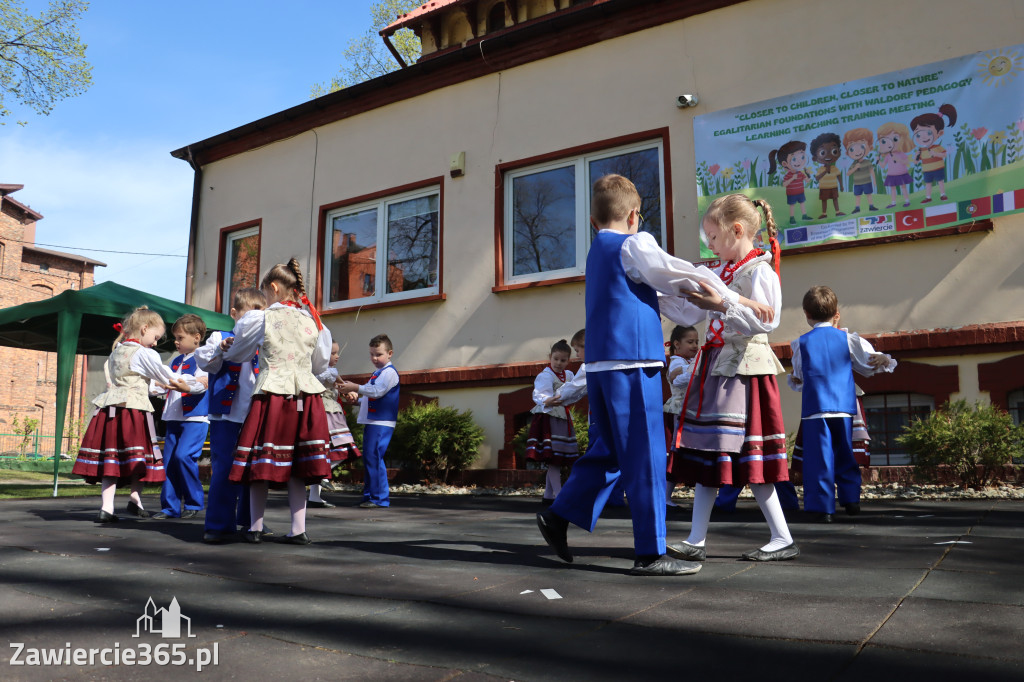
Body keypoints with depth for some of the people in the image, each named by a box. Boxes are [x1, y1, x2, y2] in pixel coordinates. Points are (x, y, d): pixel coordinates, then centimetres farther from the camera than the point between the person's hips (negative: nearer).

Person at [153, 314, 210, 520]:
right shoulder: (175, 361, 20)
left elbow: (202, 384, -17)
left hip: (195, 418, -8)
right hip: (173, 418, 8)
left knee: (183, 455, -18)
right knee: (168, 459, 5)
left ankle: (193, 503, -5)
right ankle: (170, 507, 11)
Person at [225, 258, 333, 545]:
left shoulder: (260, 319, -1)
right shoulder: (313, 322, 9)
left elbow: (237, 354, 15)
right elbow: (320, 365, 20)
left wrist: (226, 347, 37)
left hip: (271, 394, -3)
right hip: (306, 395, 3)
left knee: (259, 464, 7)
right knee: (296, 468, 7)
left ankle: (255, 528, 14)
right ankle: (298, 529, 8)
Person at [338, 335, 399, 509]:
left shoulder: (389, 372, -7)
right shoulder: (377, 373, 24)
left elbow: (377, 391, -19)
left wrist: (355, 387, -20)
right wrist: (357, 400, 19)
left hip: (382, 423, -10)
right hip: (371, 422, 10)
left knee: (374, 458, -14)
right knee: (368, 458, 11)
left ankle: (380, 498, -11)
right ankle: (369, 495, 18)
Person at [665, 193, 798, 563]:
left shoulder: (760, 271, -9)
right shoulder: (721, 271, 16)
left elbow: (765, 321, -21)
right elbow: (689, 315, 21)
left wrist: (722, 306, -27)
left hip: (744, 369, -8)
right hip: (716, 366, 8)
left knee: (748, 460, -4)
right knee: (707, 454, 7)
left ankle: (783, 539, 11)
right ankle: (695, 542, 12)